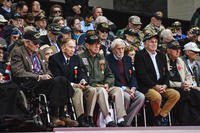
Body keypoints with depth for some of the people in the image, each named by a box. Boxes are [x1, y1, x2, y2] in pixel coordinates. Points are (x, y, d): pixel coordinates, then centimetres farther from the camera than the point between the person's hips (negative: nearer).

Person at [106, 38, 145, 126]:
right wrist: (123, 88, -19)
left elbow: (132, 76, 13)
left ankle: (126, 122, -15)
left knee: (141, 97, -20)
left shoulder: (127, 59, 16)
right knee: (126, 97, -34)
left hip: (128, 88, 6)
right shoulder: (108, 60, -5)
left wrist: (133, 88, -7)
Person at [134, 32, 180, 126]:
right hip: (146, 87, -7)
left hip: (161, 86, 7)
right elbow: (142, 75, -12)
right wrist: (155, 86, -16)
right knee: (157, 97, -34)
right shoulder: (140, 55, -3)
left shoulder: (161, 56, 19)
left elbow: (166, 73, 16)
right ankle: (157, 116, -6)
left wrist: (164, 85, -4)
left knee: (176, 94, -15)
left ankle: (162, 115, -6)